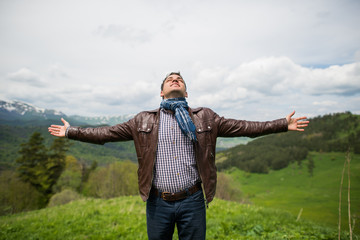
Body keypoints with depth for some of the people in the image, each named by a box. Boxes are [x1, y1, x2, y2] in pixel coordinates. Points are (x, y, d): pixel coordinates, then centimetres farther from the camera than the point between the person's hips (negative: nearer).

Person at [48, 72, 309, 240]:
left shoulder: (205, 117, 4)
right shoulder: (144, 121, 5)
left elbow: (242, 127, 1)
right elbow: (107, 133, 6)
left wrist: (283, 124, -3)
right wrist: (71, 131, 3)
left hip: (192, 202, 0)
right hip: (158, 203, 1)